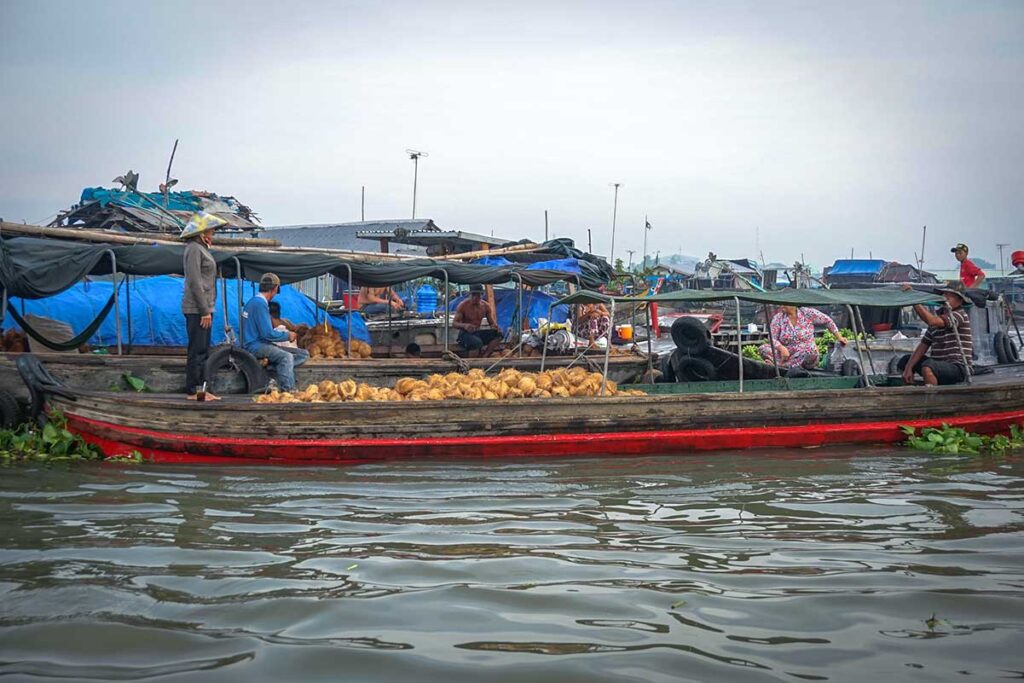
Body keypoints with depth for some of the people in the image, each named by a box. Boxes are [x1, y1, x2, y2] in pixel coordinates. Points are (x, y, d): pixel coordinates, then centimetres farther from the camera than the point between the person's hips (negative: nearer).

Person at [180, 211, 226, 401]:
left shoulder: (202, 249, 18)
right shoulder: (194, 249, -11)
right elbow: (195, 282, -18)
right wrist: (205, 311, -19)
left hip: (203, 308, 10)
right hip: (196, 309, -10)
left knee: (203, 352, 12)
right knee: (197, 351, -7)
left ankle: (201, 389, 17)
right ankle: (192, 392, -2)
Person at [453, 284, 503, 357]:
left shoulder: (486, 306, 2)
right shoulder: (463, 305, -10)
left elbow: (492, 322, 7)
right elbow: (454, 324, -12)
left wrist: (495, 326, -20)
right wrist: (464, 325, -35)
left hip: (478, 333, 6)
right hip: (465, 334, -5)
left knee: (499, 334, -19)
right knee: (477, 343, -38)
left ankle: (483, 356, -27)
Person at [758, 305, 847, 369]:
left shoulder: (808, 313, -3)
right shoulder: (778, 318, 0)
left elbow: (828, 321, 9)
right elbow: (772, 338, -7)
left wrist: (839, 337, 10)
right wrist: (781, 348, -27)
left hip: (806, 355, -1)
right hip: (786, 354, 1)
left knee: (811, 351, -38)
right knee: (763, 348, -22)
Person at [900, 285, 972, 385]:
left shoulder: (960, 315, -12)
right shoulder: (938, 315, 13)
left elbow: (931, 321, -31)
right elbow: (923, 345, 8)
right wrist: (908, 368, -4)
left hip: (957, 368, -9)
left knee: (927, 367, -36)